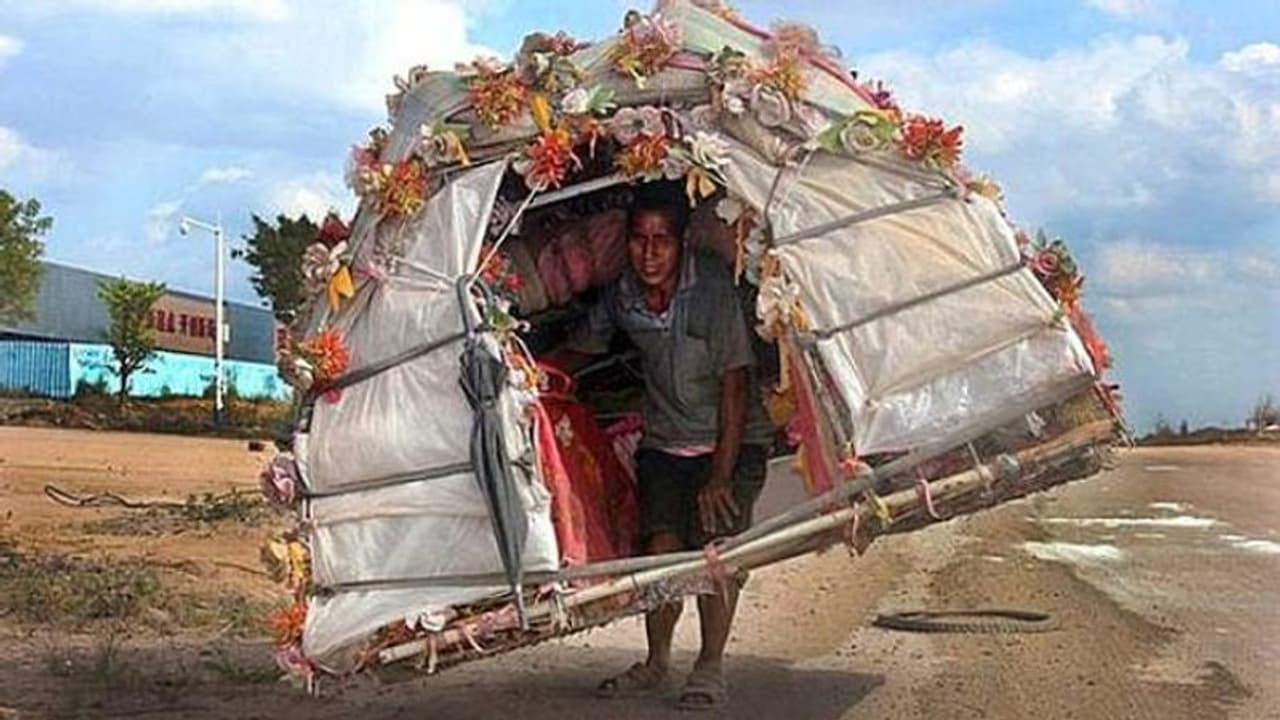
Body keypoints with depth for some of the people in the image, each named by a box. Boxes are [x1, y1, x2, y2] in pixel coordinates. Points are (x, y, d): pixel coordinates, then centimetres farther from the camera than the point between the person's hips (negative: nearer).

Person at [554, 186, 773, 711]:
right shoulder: (620, 296, -8)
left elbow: (735, 382, -22)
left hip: (730, 440, -4)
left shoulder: (713, 286, -22)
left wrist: (721, 473, -24)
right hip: (664, 441, 4)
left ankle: (710, 667, -4)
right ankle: (656, 662, 14)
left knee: (714, 544, -17)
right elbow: (580, 351, 13)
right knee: (661, 545, -5)